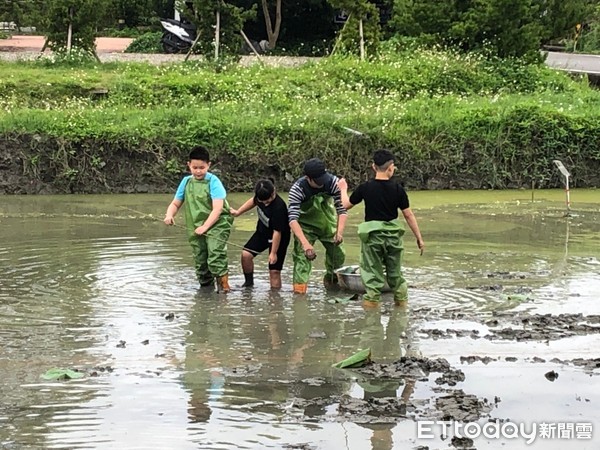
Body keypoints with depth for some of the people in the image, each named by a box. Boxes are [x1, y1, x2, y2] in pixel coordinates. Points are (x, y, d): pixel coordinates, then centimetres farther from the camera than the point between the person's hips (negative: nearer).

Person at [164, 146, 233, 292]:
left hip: (216, 225, -6)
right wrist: (169, 215, -10)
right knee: (200, 262, 14)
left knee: (215, 257, -22)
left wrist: (205, 227, -26)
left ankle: (224, 288, -18)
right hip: (195, 229, 6)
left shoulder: (213, 181, -11)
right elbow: (175, 204, 12)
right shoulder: (186, 181, 6)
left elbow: (217, 209, -18)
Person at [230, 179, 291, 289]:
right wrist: (238, 212, 10)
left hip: (279, 238, -6)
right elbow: (253, 201, 12)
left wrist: (273, 253, -21)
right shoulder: (260, 196, -16)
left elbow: (277, 232, -28)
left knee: (274, 271, -7)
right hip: (262, 232, 6)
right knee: (246, 254, -9)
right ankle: (249, 282, 12)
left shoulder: (278, 208, -35)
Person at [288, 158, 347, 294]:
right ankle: (299, 287, -14)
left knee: (338, 254, 9)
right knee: (302, 255, -18)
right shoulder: (297, 189, -32)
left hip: (328, 223, 3)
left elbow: (342, 209, -21)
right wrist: (305, 244, -50)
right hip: (305, 225, -3)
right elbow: (293, 220, -38)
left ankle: (331, 279, 37)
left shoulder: (333, 182, -25)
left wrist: (340, 232, -38)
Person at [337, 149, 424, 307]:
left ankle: (372, 300, 6)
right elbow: (408, 215, -3)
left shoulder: (365, 188, -8)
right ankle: (402, 300, 22)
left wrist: (343, 189, 24)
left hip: (372, 236, -2)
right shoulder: (398, 189, -6)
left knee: (372, 273, 7)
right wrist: (419, 238, 5)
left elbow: (346, 205, 4)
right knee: (395, 272, 17)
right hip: (393, 235, 2)